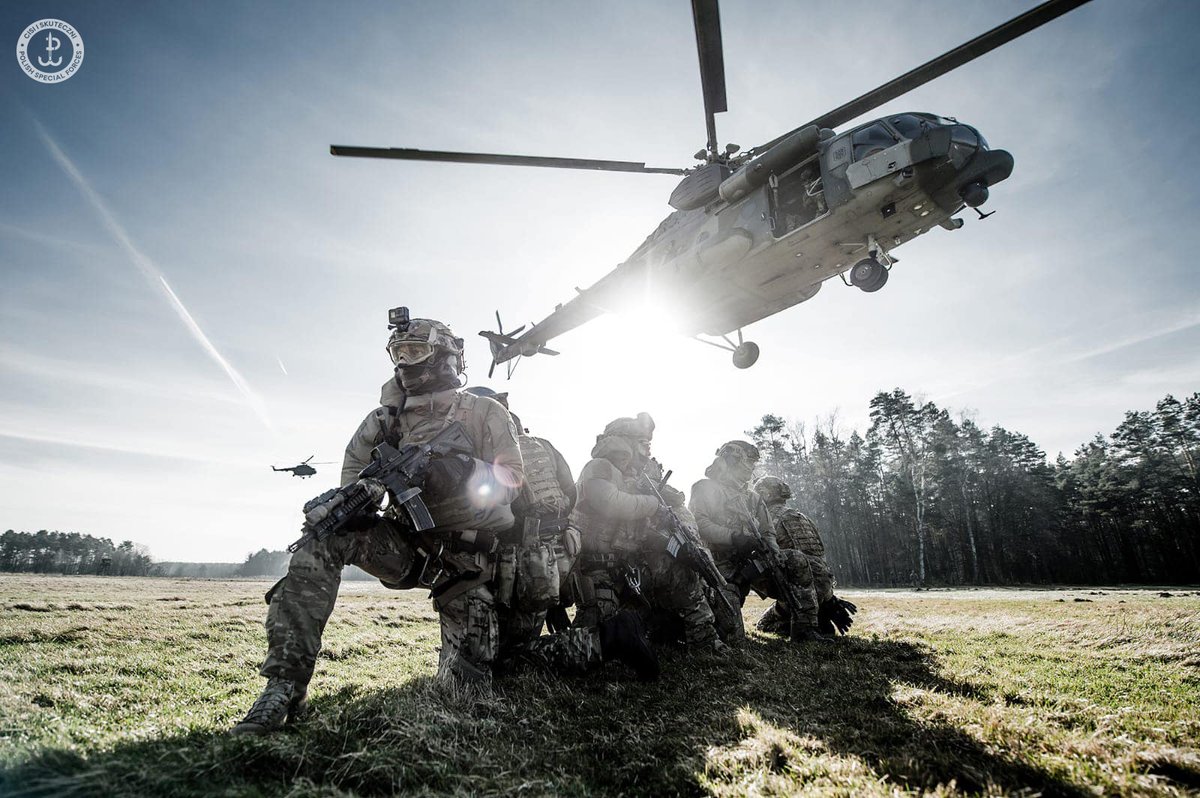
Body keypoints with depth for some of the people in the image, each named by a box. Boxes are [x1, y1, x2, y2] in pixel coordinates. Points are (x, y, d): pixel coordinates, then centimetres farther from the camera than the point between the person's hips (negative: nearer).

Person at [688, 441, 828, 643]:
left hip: (754, 559, 6)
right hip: (725, 565, -6)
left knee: (797, 562, -18)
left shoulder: (753, 497, 25)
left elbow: (767, 532, 19)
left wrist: (774, 553, -5)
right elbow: (698, 523, -14)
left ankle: (804, 630, -12)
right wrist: (734, 537, -24)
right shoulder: (706, 489, 3)